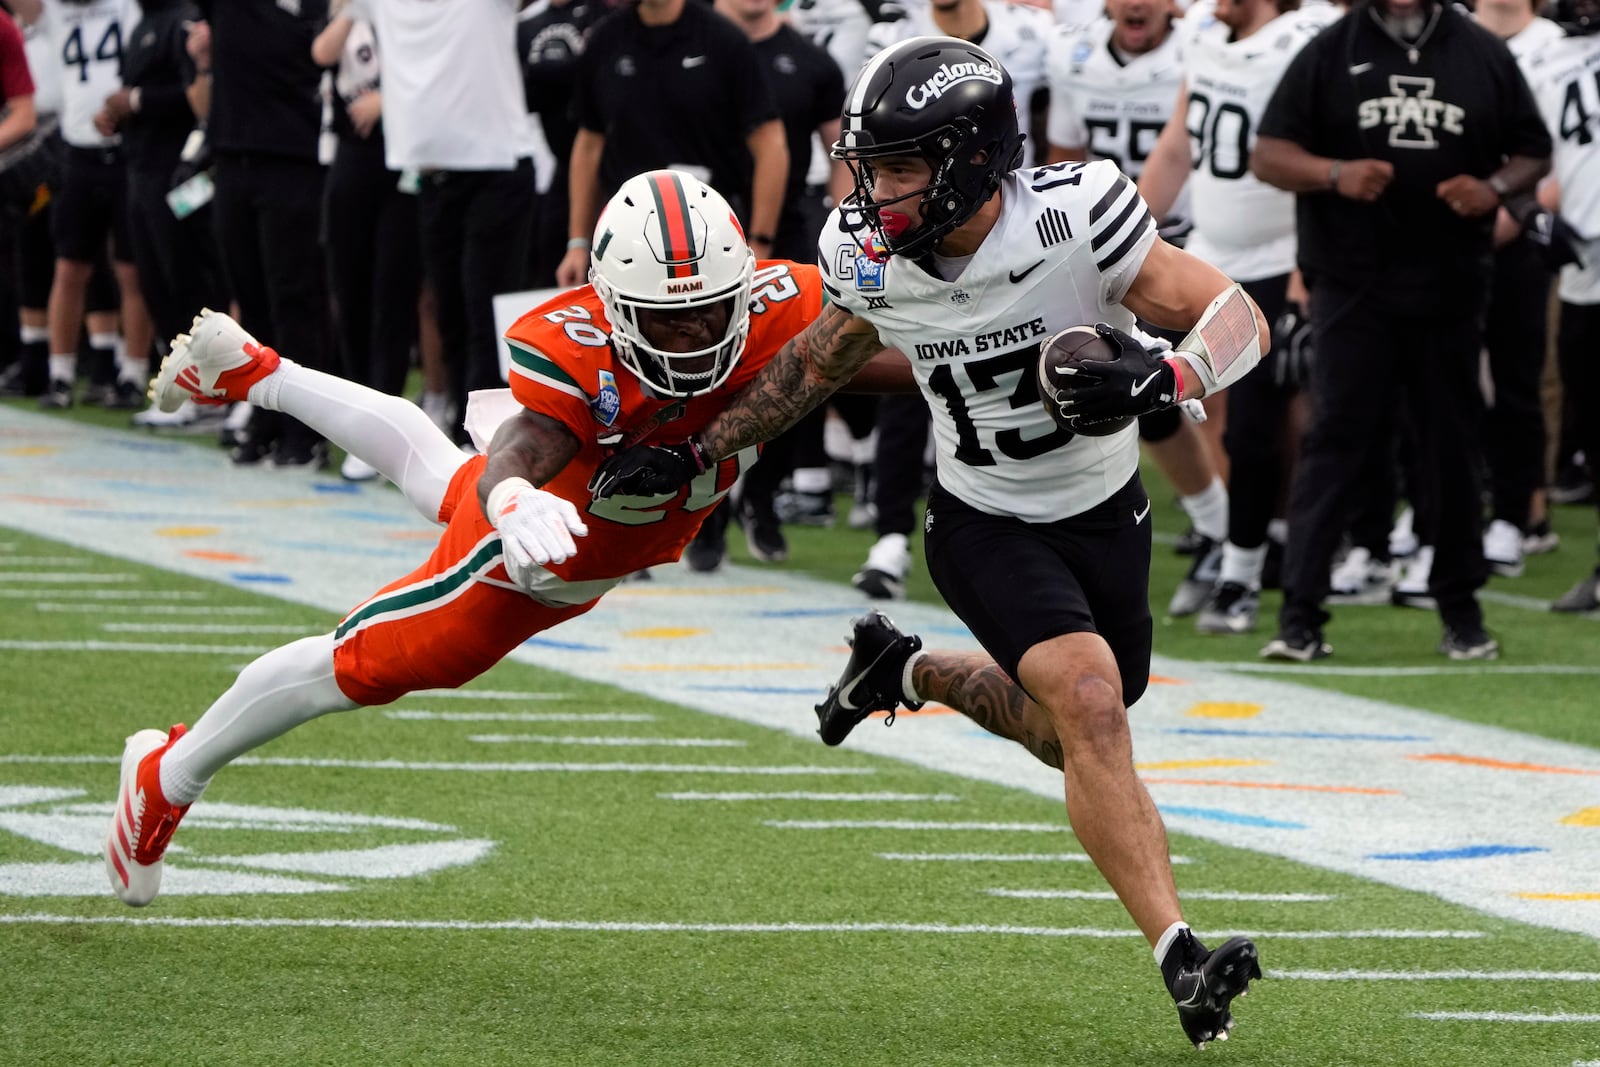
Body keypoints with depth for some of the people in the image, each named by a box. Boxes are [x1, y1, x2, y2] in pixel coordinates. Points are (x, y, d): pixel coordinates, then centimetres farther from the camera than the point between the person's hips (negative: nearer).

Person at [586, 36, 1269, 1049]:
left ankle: (907, 673, 44)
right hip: (986, 527, -1)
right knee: (1089, 708, -23)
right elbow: (817, 365, 6)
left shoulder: (1075, 220, -27)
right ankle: (1181, 957, -25)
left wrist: (1162, 378, -42)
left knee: (1072, 736, 17)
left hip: (1105, 511, 1)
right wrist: (694, 455, 7)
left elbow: (1239, 319, -22)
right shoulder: (873, 257, -16)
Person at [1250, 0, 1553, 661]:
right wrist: (1335, 174, -19)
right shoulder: (1331, 53, 2)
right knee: (1335, 441, -5)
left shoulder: (1484, 55, 6)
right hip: (1353, 289, -2)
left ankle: (1461, 612, 18)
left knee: (1452, 447, 8)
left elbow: (1534, 154, 11)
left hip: (1450, 290, 2)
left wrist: (1495, 189, -11)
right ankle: (1300, 614, -4)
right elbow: (1267, 155, 0)